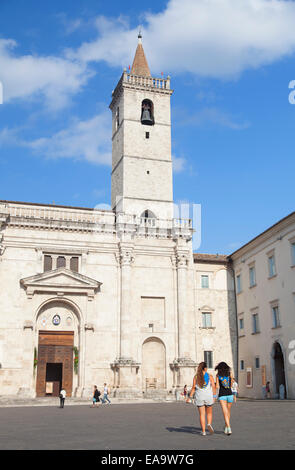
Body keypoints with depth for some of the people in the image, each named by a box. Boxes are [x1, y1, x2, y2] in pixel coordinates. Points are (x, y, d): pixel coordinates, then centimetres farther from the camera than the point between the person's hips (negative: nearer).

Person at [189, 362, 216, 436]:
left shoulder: (196, 376, 0)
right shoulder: (210, 376, -1)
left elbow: (193, 388, -5)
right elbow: (213, 387, -7)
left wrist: (190, 396, -1)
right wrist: (214, 396, 0)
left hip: (199, 397, 0)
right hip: (208, 396, 0)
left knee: (202, 414, 7)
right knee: (209, 413, 17)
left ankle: (203, 431, 6)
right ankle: (209, 424, -9)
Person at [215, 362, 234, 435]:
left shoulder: (218, 375, 1)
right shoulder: (230, 373, 4)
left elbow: (217, 386, -2)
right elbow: (231, 385, 12)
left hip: (222, 395, -2)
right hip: (229, 394, 2)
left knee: (225, 413, -7)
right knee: (228, 411, 20)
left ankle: (229, 428, -22)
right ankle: (226, 427, 31)